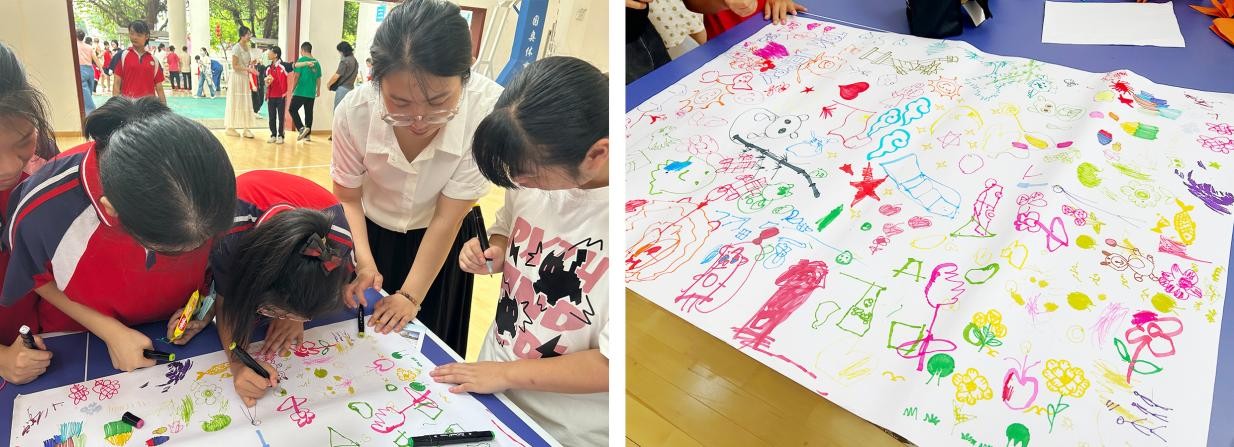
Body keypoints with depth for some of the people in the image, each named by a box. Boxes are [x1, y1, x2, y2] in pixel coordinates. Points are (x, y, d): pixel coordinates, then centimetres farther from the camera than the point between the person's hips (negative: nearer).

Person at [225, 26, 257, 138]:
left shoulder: (247, 47, 10)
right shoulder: (236, 48, -14)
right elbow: (234, 66, -16)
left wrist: (251, 64, 0)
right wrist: (248, 69, -24)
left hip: (245, 78, 7)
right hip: (236, 78, -7)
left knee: (246, 103, 4)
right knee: (234, 103, -1)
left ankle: (246, 129, 5)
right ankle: (230, 128, 8)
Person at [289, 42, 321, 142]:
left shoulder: (301, 60, -8)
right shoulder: (316, 63, 6)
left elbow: (297, 76, -9)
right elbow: (318, 78, 11)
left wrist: (293, 88, 2)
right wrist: (318, 90, 24)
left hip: (300, 91, -5)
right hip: (311, 93, 5)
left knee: (293, 110, 3)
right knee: (309, 113, 10)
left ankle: (302, 128, -14)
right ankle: (307, 134, 13)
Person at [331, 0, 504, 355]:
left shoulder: (489, 110, -36)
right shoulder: (354, 112, -31)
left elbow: (446, 218, -25)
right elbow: (347, 198, -11)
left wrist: (411, 295, -19)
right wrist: (364, 261, -25)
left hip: (439, 241, -1)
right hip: (371, 234, 1)